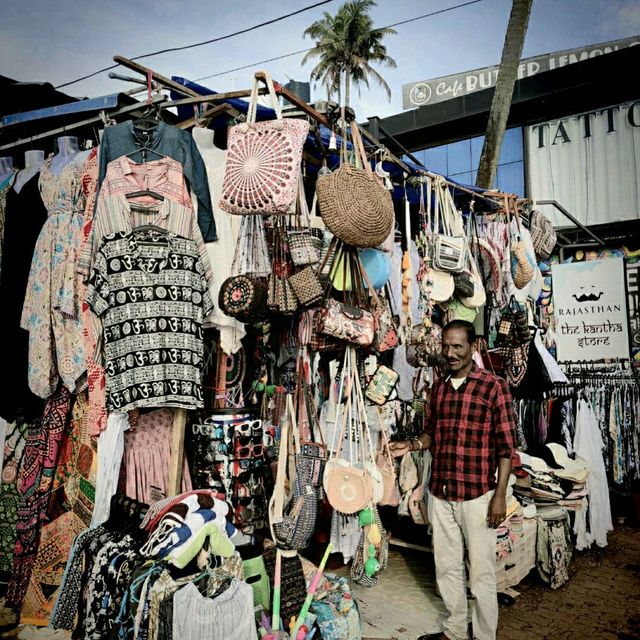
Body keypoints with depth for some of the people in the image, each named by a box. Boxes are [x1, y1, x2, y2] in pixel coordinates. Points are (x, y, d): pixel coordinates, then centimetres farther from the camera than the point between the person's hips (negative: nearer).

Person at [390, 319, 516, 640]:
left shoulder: (494, 386, -9)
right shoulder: (439, 387, 8)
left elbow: (506, 445, -9)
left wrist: (500, 494, -12)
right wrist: (412, 444, -2)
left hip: (477, 495, -5)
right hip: (440, 494, 6)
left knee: (481, 573, 8)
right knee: (446, 568, 18)